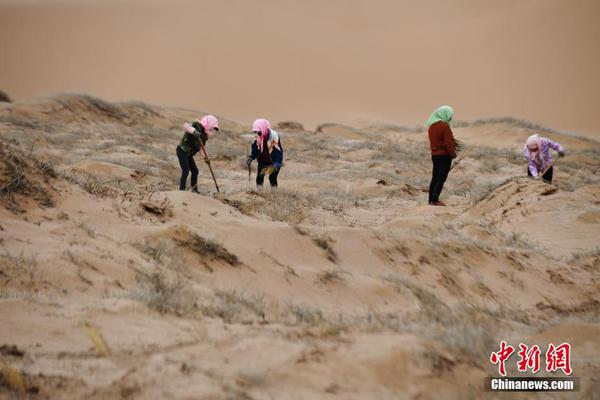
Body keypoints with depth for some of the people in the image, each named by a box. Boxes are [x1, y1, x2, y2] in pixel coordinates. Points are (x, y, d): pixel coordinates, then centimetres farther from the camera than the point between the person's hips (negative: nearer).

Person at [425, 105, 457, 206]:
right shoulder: (444, 126, -17)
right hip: (444, 155, -8)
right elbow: (448, 143, -18)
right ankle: (435, 200, -8)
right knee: (442, 178, -4)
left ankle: (431, 199, 16)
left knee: (435, 177, 14)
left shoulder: (431, 125, 9)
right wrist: (453, 154, -6)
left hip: (435, 154, 8)